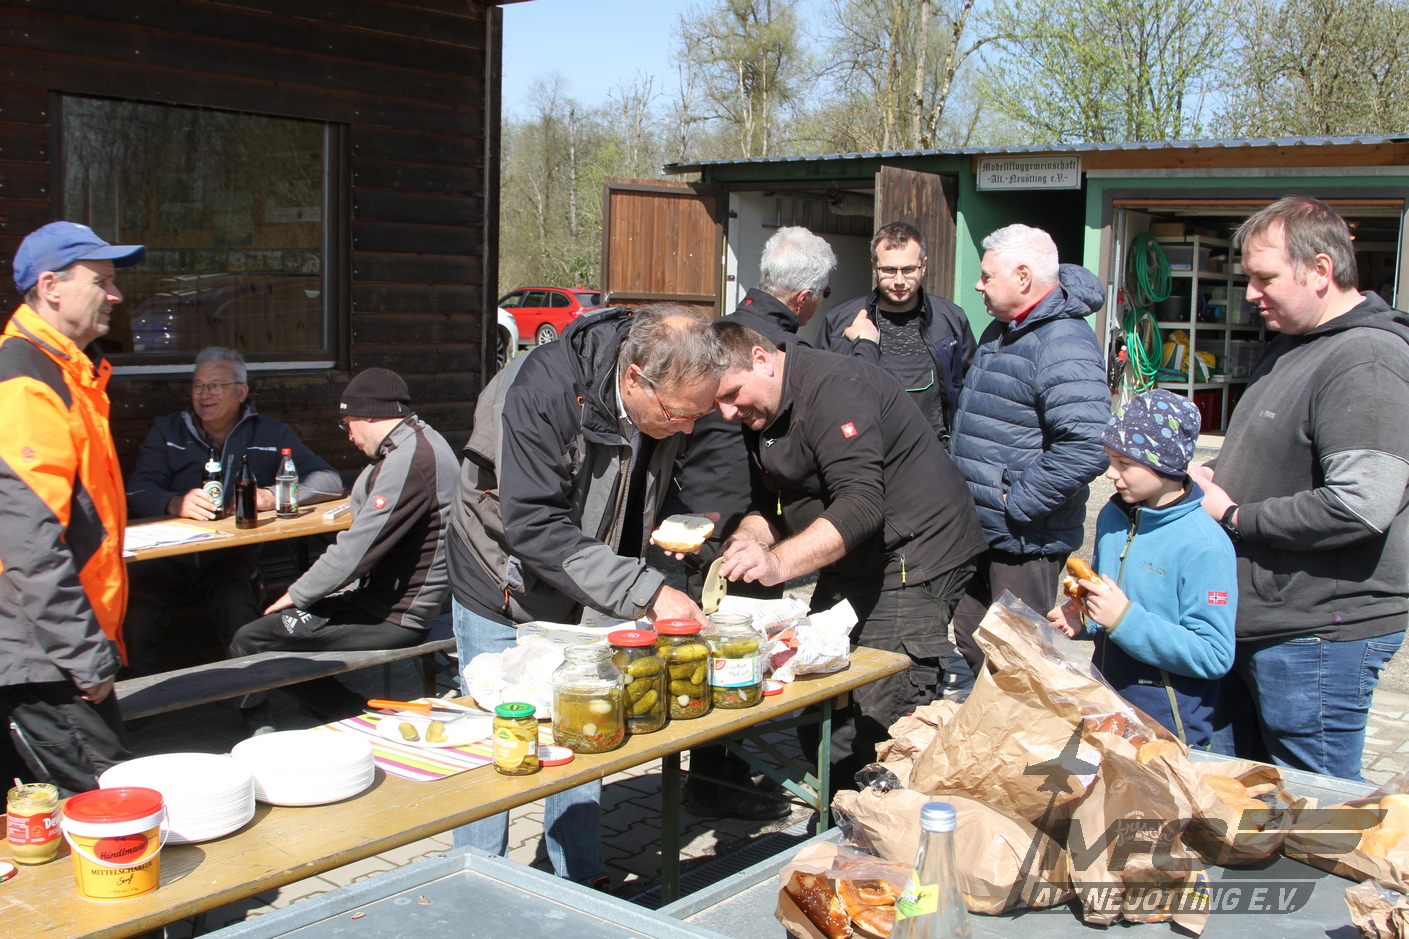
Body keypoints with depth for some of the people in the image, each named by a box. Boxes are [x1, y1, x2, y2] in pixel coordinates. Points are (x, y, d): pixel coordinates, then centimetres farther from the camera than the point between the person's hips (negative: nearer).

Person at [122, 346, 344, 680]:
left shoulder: (269, 434, 11)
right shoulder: (167, 431, 13)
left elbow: (330, 481, 0)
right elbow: (138, 493, -1)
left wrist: (271, 496, -18)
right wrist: (175, 504, -25)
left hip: (232, 555, -1)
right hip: (166, 553, 1)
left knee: (240, 614, -31)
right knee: (135, 617, -27)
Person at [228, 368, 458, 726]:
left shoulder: (408, 460, -22)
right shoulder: (423, 441, 12)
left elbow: (357, 548, -23)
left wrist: (297, 595, -8)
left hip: (397, 616, -11)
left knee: (249, 643, -13)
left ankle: (360, 717, -7)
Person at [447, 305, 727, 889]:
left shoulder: (671, 399, -14)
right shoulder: (541, 391, -33)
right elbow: (535, 527, -38)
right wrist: (646, 592, -42)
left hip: (586, 596, 5)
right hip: (505, 596, -5)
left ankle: (584, 883, 28)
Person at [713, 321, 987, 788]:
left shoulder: (833, 387, -21)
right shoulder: (758, 414, 9)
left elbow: (861, 505, -31)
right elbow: (769, 504, 14)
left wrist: (779, 562, -40)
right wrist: (745, 541, -9)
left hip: (914, 554, -9)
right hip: (852, 564, 10)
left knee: (883, 722, -14)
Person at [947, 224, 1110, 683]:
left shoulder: (1064, 344, -21)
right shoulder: (1001, 332, 13)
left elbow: (1086, 447, -33)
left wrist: (1016, 505, -24)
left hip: (1025, 541, -10)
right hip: (980, 530, 10)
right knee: (972, 645, 20)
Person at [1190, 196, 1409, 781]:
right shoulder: (1292, 345, 14)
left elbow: (1361, 506, -29)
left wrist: (1234, 516, -17)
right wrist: (1213, 475, 7)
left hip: (1319, 633, -10)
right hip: (1249, 623, 10)